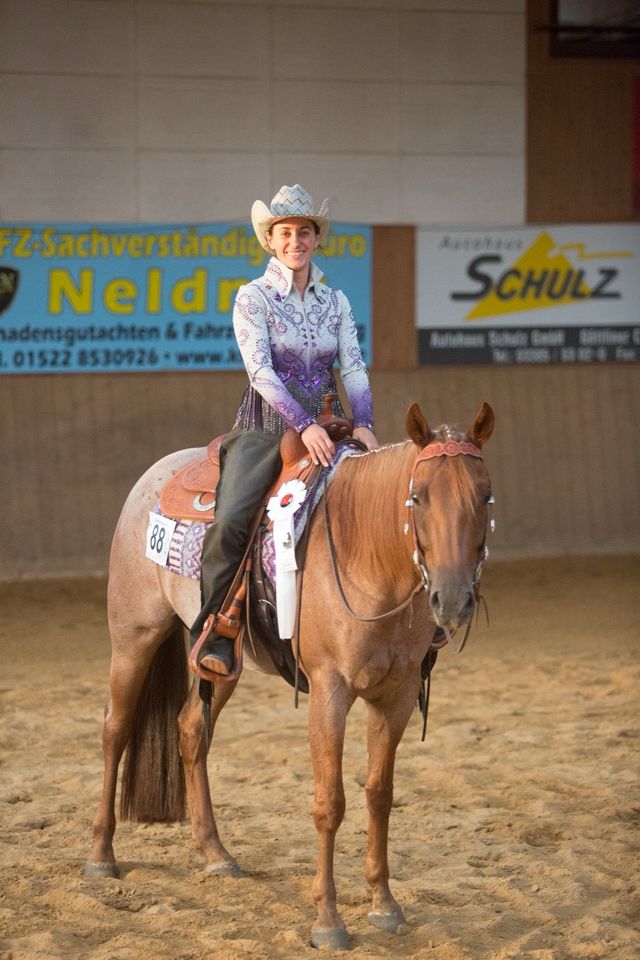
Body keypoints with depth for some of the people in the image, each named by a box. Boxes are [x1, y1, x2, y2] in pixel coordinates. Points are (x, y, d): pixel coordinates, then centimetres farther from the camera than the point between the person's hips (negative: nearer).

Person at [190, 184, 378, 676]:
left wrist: (363, 422, -13)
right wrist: (304, 425, -23)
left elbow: (354, 367, 5)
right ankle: (215, 635, -19)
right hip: (267, 425, -4)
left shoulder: (336, 301, 13)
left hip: (324, 425, 4)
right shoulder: (254, 297, -1)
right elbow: (260, 368, -12)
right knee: (231, 519, -26)